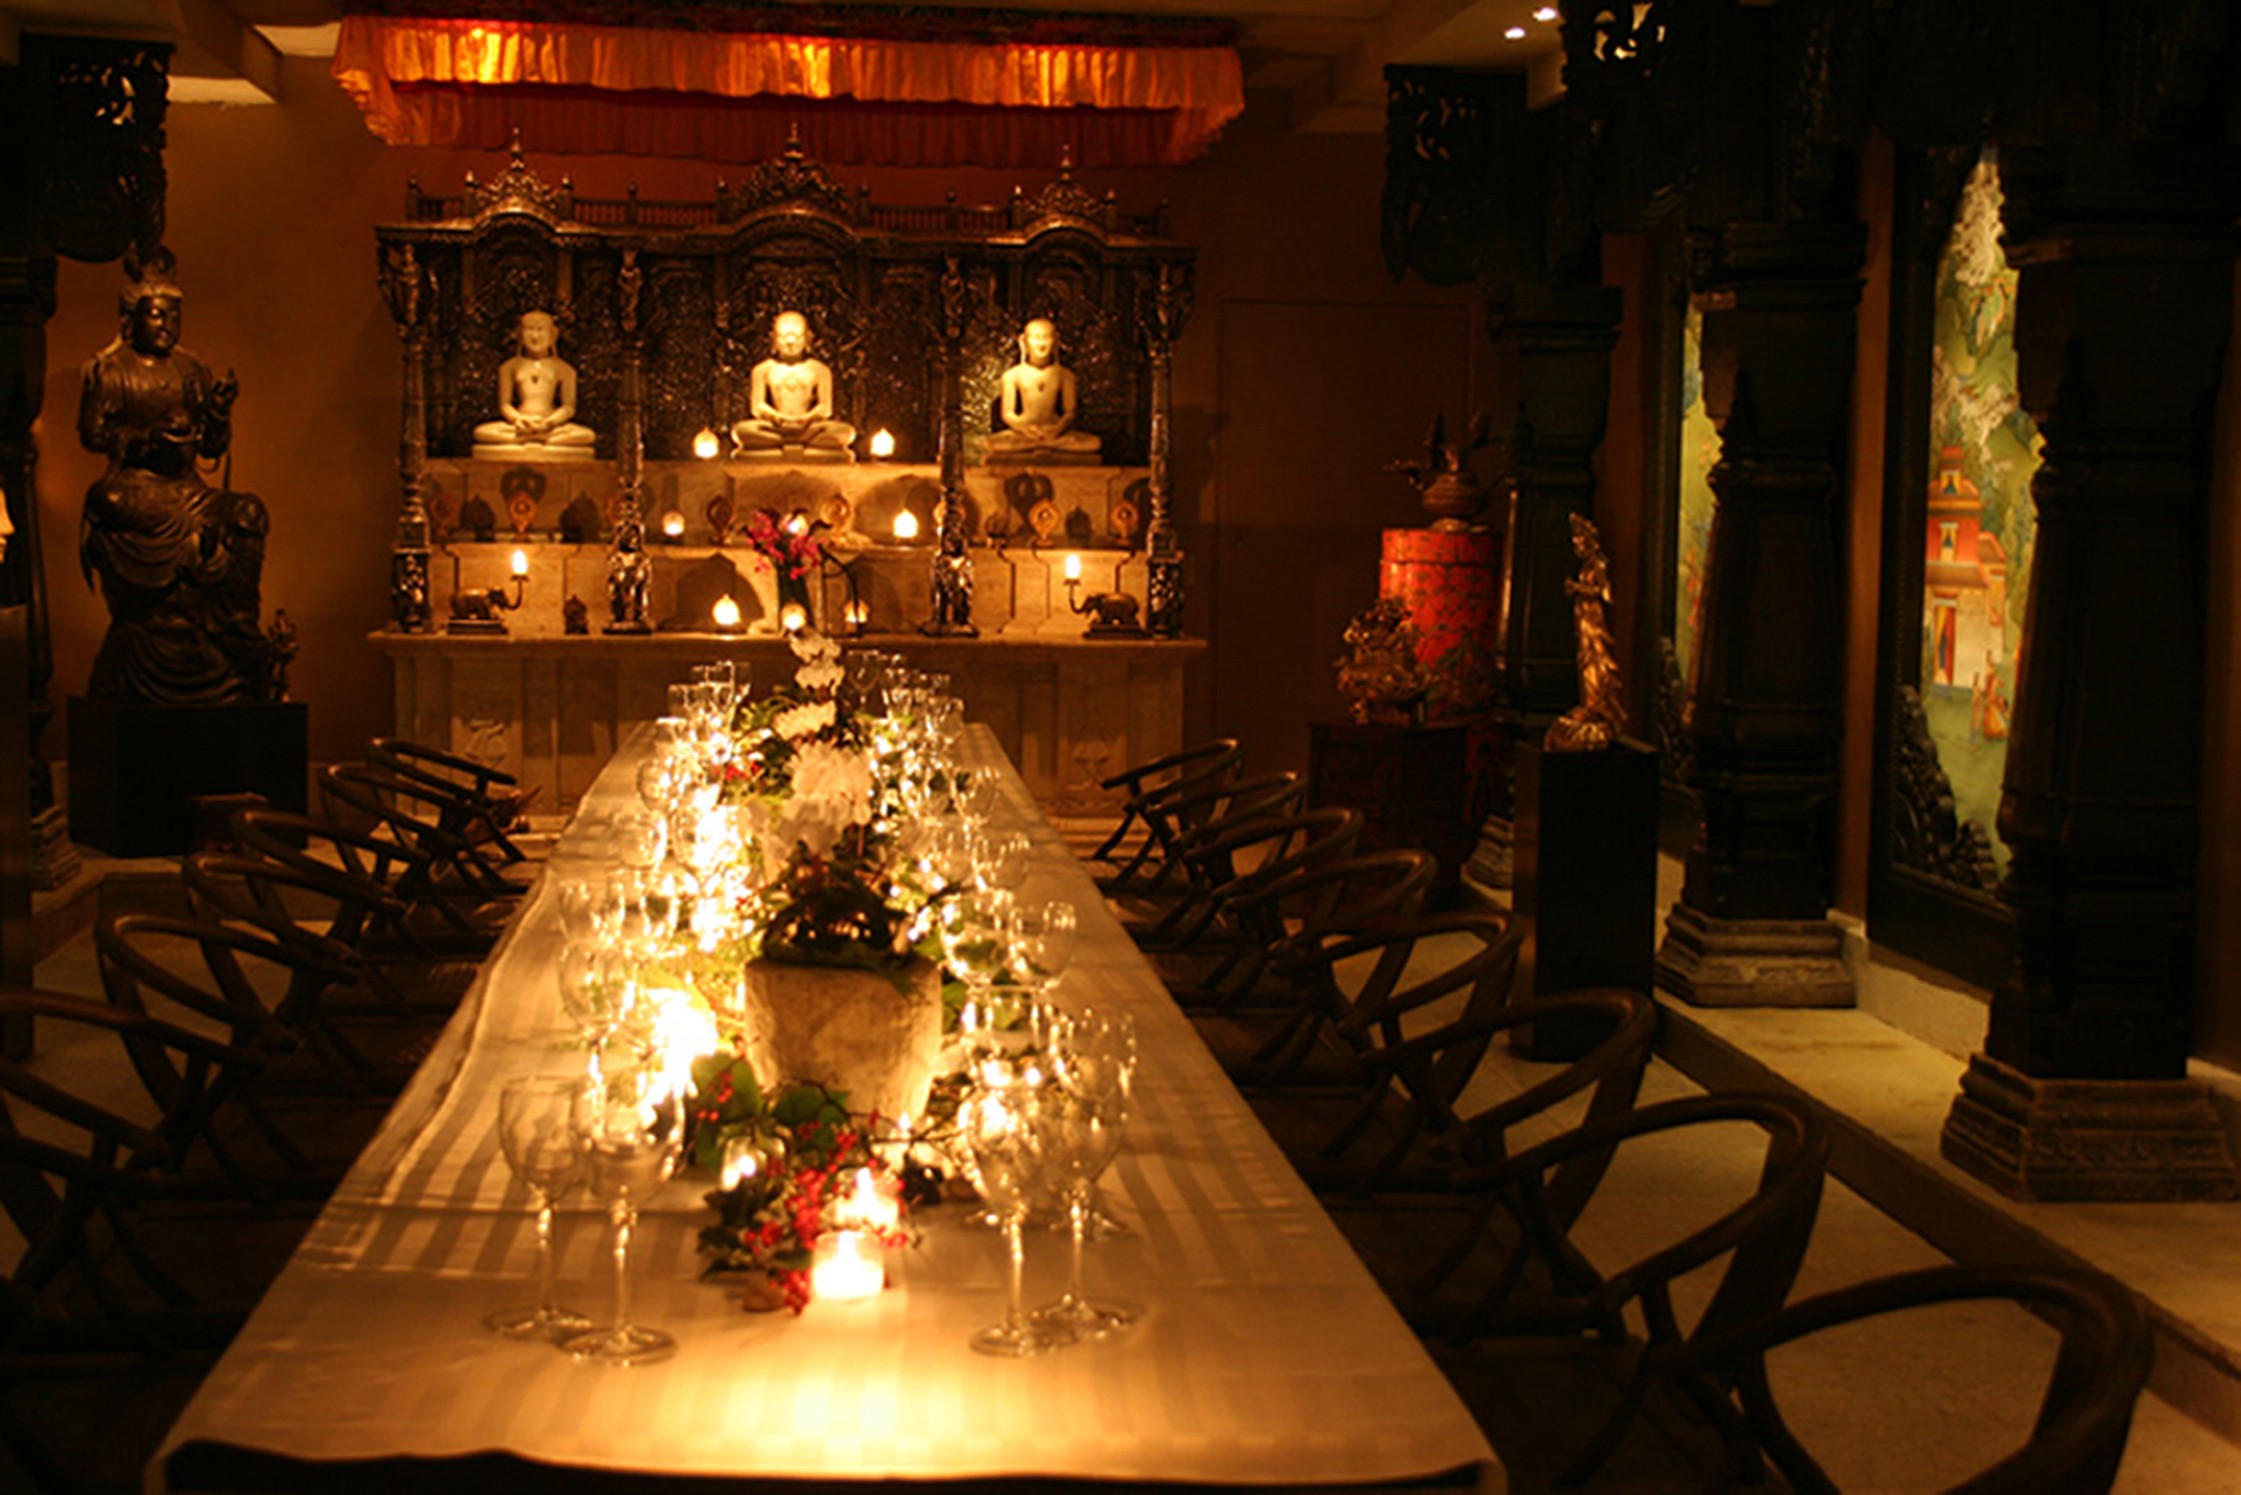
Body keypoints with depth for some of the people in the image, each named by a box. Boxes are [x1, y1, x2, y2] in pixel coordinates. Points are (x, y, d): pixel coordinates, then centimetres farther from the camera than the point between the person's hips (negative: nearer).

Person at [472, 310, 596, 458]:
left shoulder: (563, 368, 13)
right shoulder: (510, 367, 16)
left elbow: (568, 407, 6)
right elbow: (504, 404, 11)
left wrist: (550, 421, -15)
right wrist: (518, 418, -12)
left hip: (552, 425, -1)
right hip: (520, 425, 1)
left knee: (587, 435, -32)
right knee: (482, 432, -29)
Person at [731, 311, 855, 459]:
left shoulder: (818, 369, 13)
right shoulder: (763, 370, 13)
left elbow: (825, 406, 4)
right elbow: (757, 406, 4)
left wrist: (807, 418, -18)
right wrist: (776, 417, -18)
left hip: (809, 427, 0)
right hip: (775, 428, 0)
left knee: (845, 431, -27)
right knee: (742, 430, -32)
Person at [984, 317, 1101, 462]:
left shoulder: (1064, 375, 7)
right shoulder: (1013, 375, 4)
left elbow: (1069, 412, 5)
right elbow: (1008, 413, 4)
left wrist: (1058, 428, -17)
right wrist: (1024, 428, -17)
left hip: (1054, 432, 1)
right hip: (1022, 432, -1)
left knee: (1094, 443, -28)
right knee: (992, 445, -34)